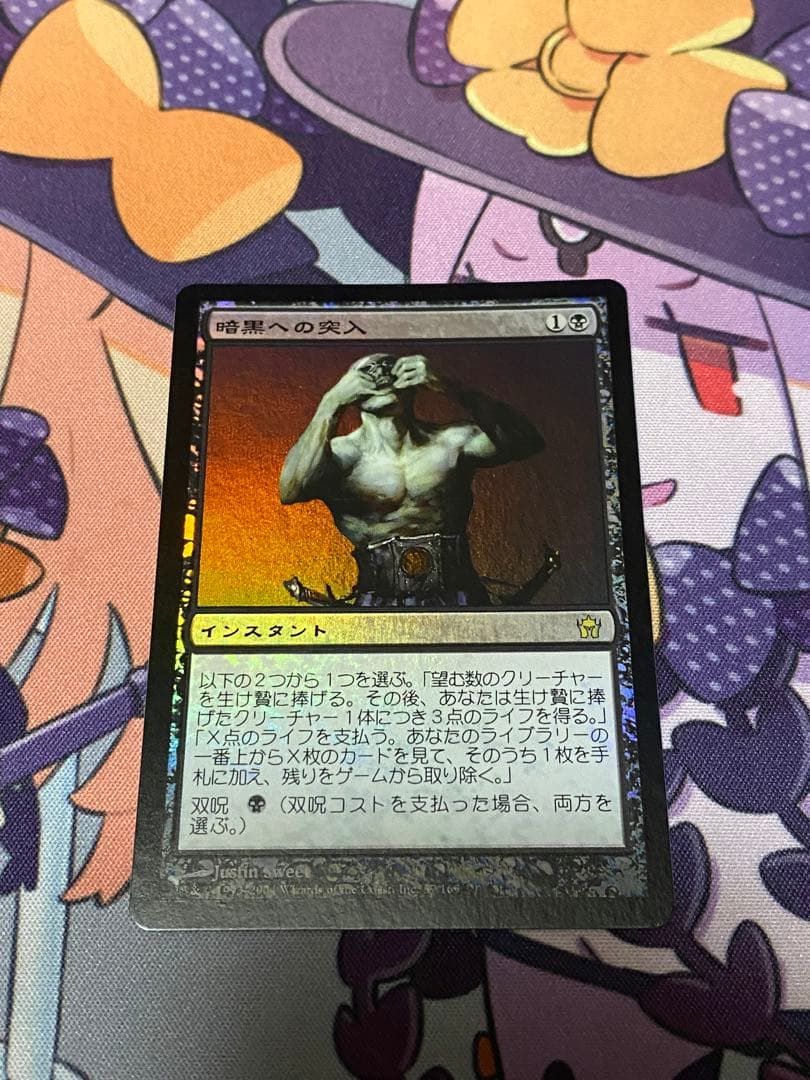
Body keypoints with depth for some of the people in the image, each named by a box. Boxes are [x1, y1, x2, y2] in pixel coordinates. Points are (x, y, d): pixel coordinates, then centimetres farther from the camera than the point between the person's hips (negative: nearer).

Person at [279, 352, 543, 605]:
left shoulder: (450, 442, 4)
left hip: (459, 597, 2)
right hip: (380, 601, -1)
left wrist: (447, 386, -17)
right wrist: (332, 403, -18)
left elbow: (526, 442, -10)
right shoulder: (345, 453, 1)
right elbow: (291, 491, -18)